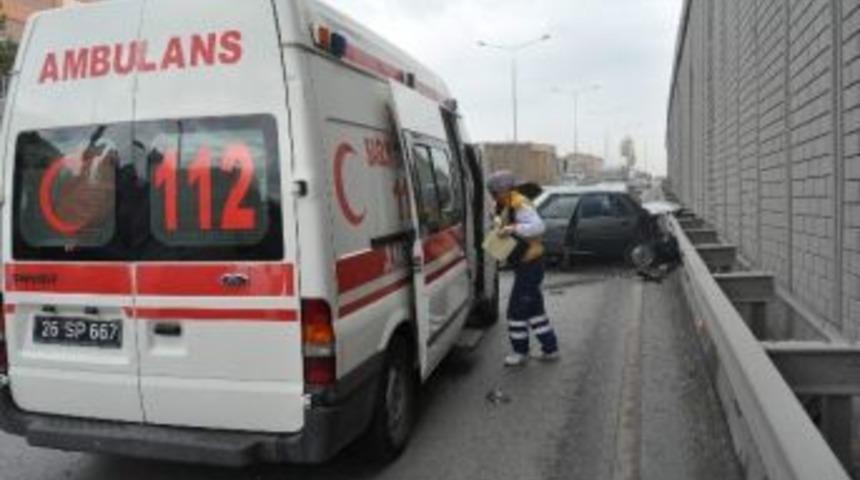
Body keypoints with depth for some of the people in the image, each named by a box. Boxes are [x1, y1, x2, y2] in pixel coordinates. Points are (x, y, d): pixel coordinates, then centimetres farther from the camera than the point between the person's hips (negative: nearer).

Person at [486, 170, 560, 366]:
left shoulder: (520, 205, -19)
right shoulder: (508, 207, 12)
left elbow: (539, 226, -31)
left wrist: (512, 228, -35)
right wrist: (502, 226, 4)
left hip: (529, 265, -11)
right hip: (527, 264, 11)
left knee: (517, 309, -2)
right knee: (534, 308, 17)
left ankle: (520, 352, 12)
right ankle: (550, 348, 25)